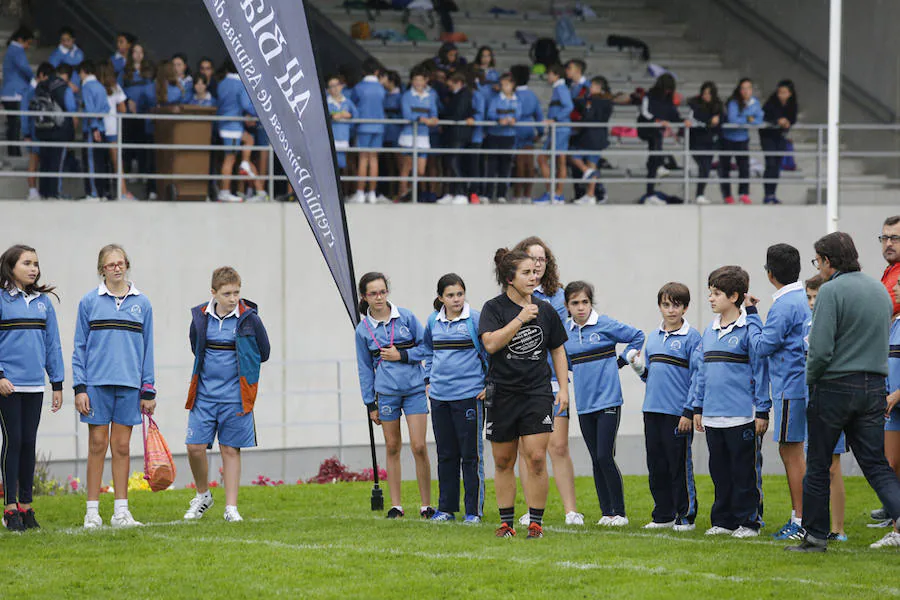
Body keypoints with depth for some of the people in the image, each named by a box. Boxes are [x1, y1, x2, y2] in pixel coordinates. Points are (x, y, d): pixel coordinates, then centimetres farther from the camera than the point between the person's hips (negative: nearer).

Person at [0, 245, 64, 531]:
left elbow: (52, 344, 13)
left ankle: (26, 505, 13)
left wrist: (57, 383, 11)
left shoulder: (43, 301, 9)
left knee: (29, 442, 7)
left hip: (34, 384, 4)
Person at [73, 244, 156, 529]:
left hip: (129, 385, 2)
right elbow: (80, 346, 4)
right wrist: (79, 387, -4)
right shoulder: (89, 302, 3)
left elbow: (147, 349, 11)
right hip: (97, 384, -2)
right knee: (97, 445, -2)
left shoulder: (141, 303, 8)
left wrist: (148, 391, 7)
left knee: (122, 446, 4)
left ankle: (121, 511, 8)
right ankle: (92, 511, 2)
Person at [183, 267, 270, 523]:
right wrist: (212, 368, 11)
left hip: (235, 396, -2)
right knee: (195, 447, -3)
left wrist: (238, 366, 6)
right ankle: (203, 495, 21)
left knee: (230, 450, 2)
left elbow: (263, 353, 5)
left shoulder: (248, 318, -6)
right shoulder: (201, 317, 1)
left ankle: (231, 507, 9)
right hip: (204, 394, 2)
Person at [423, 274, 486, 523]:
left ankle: (474, 510, 5)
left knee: (471, 453, -1)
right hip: (439, 396, 5)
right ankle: (446, 508, 19)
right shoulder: (433, 321, 8)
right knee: (446, 453, 11)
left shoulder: (475, 319, -8)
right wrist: (428, 379, 17)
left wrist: (489, 384, -6)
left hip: (469, 394, -5)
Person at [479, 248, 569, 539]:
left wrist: (563, 388, 7)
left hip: (537, 394, 1)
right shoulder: (494, 308, -4)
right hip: (502, 393, -1)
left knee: (536, 459, -9)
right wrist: (520, 319, -22)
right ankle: (506, 522, 18)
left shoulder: (545, 310, 5)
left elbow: (558, 350, 14)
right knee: (503, 461, 8)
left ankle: (536, 522, -2)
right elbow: (490, 343, -19)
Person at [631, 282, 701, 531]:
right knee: (656, 466, 10)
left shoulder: (691, 337, -6)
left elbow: (697, 377, -8)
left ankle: (686, 516, 6)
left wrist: (689, 412, -13)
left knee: (680, 466, -2)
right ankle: (663, 515, 18)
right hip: (652, 410, 6)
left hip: (678, 413, -6)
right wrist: (639, 367, -1)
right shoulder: (653, 338, 14)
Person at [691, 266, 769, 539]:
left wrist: (762, 411, -10)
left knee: (744, 471, 0)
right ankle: (723, 520, 20)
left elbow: (760, 370, -9)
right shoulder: (709, 332, 12)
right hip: (713, 415, 7)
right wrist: (698, 408, 16)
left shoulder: (749, 329, -9)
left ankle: (747, 521, 7)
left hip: (741, 414, -7)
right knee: (719, 470, 12)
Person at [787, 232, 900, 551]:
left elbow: (820, 348, -17)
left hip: (835, 387, -6)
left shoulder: (832, 291, -13)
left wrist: (811, 380, -1)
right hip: (874, 387, 6)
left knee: (818, 466, 6)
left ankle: (814, 535, 12)